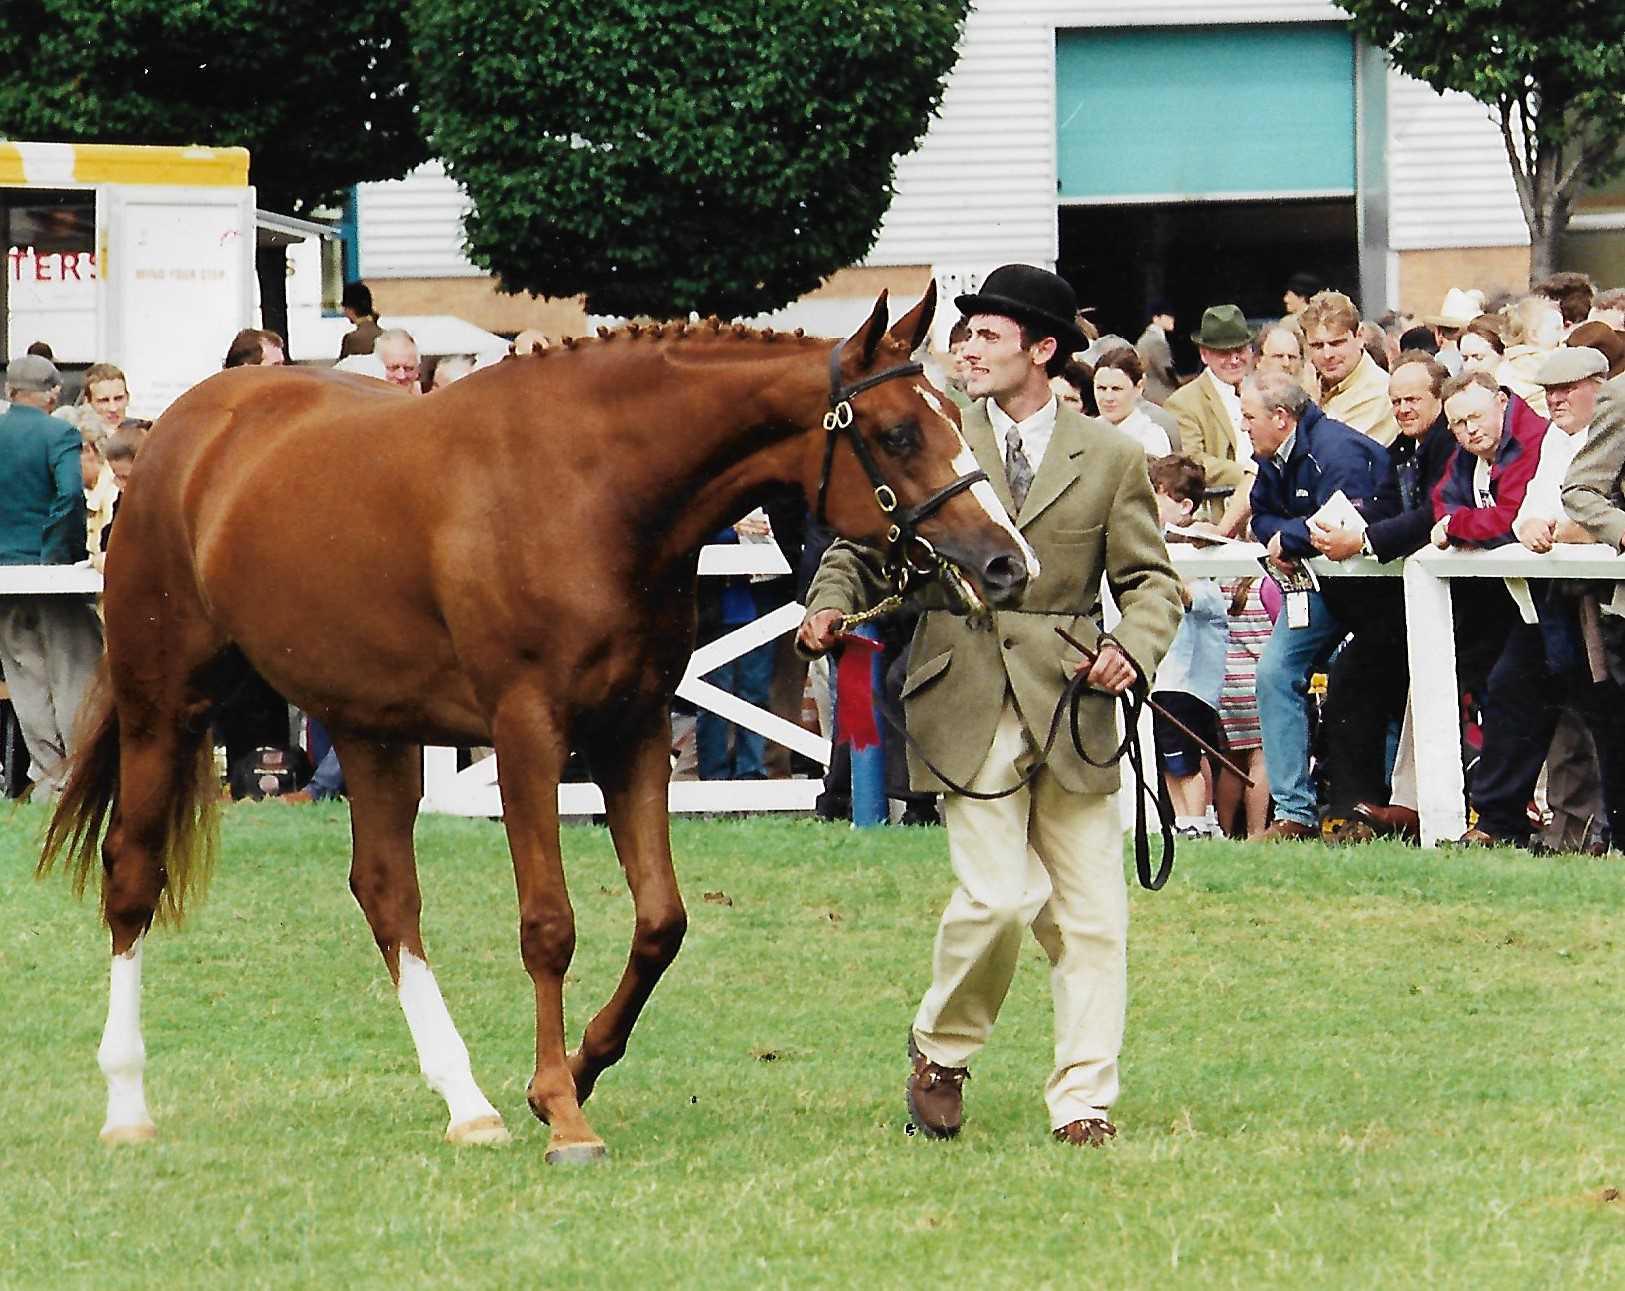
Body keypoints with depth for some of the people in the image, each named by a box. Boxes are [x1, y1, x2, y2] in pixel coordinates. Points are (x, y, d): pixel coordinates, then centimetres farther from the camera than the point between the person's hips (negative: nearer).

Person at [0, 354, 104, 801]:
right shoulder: (58, 434, -10)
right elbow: (71, 492, -23)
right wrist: (60, 548, -13)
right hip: (50, 565, -5)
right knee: (75, 672, 2)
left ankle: (48, 772, 9)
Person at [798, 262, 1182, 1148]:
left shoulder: (1109, 460, 7)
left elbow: (1151, 577, 8)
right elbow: (867, 544, 9)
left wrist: (1132, 648, -11)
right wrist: (833, 603, -11)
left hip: (1070, 704, 2)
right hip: (968, 708, -2)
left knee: (1092, 912, 2)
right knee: (1000, 896, -12)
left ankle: (1083, 1100, 10)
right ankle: (940, 1049, 13)